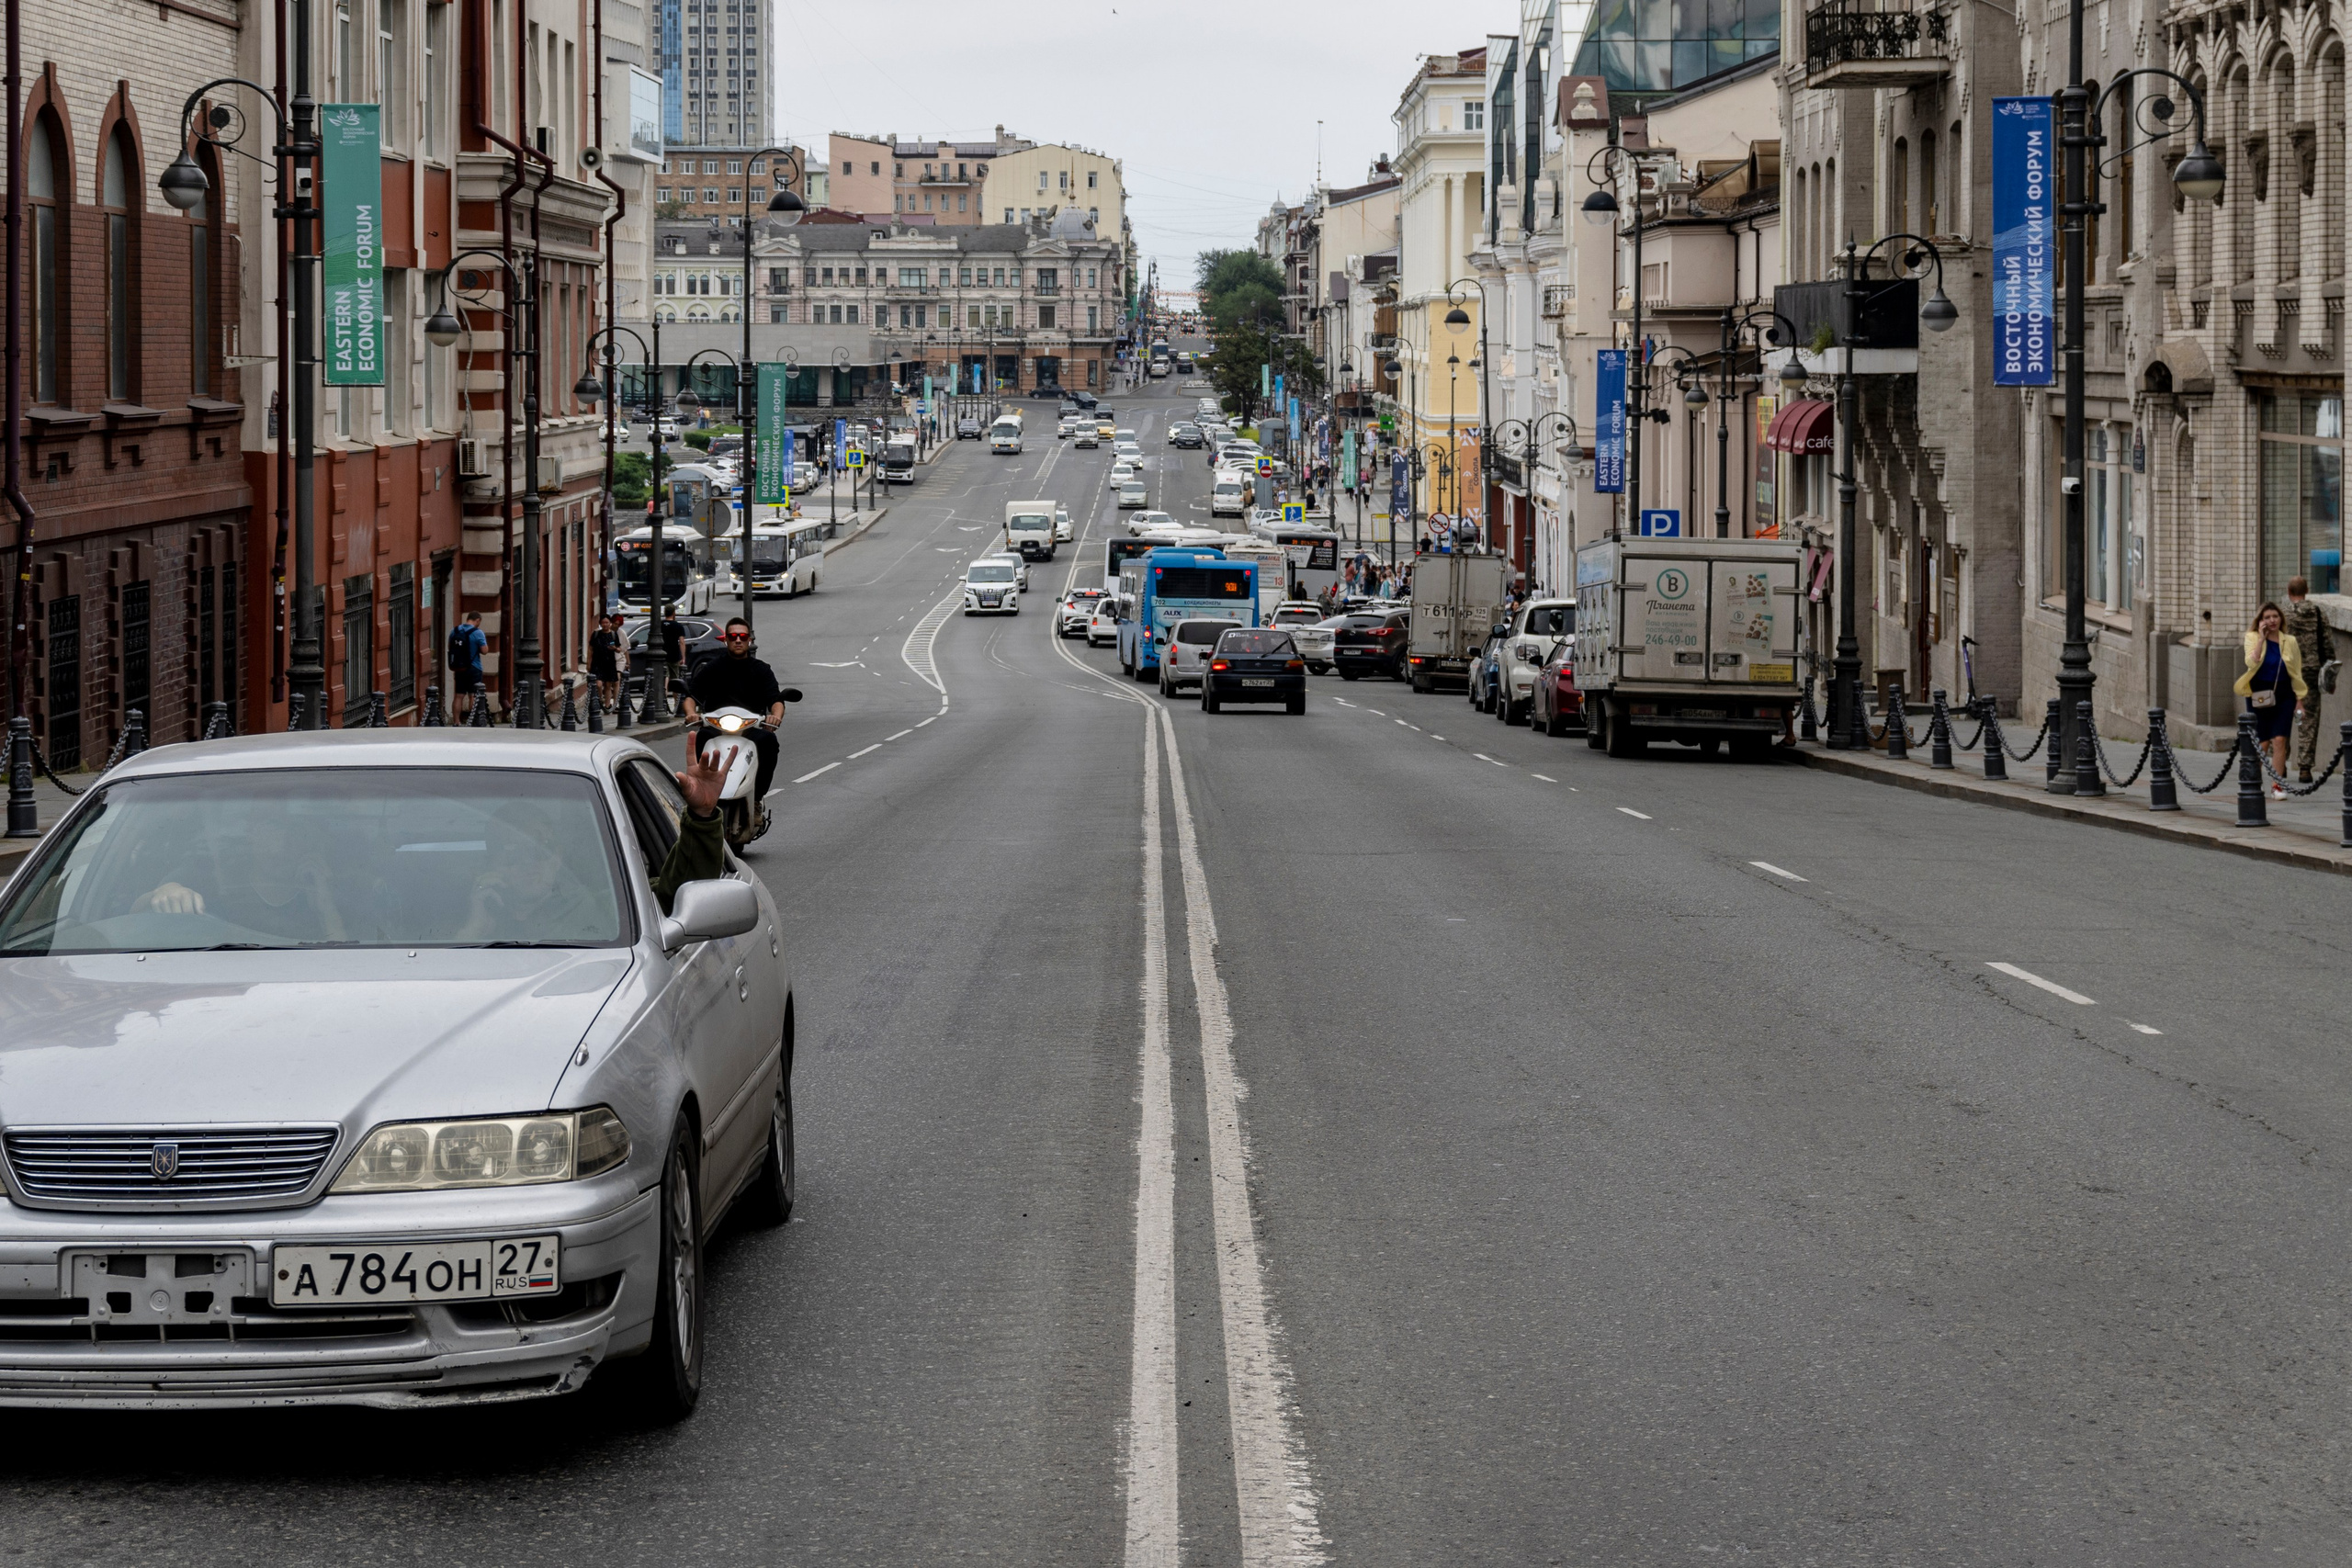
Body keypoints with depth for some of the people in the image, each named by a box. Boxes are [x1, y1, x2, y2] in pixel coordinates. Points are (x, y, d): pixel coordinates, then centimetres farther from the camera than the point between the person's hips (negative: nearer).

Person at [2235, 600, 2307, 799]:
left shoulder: (2290, 642, 5)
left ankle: (2277, 786, -5)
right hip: (2259, 697, -1)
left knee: (2279, 740, -9)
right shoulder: (2253, 638, 0)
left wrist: (2299, 700, 4)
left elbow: (2296, 673, 8)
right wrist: (2262, 638, -16)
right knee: (2262, 743, 1)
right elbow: (2252, 662, -18)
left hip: (2283, 696, 1)